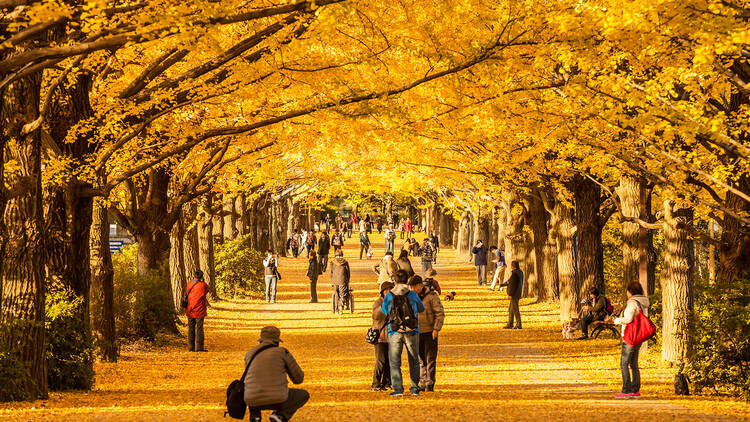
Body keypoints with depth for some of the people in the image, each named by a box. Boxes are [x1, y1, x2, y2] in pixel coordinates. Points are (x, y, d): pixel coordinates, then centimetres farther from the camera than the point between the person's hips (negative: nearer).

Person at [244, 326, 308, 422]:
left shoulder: (249, 355, 15)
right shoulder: (283, 352, 5)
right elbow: (299, 378, 10)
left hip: (254, 402, 4)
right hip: (277, 400, -4)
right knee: (304, 395, 27)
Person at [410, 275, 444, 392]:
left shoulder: (431, 296, -6)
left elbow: (440, 313, -7)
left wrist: (436, 329, -14)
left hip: (430, 333, -5)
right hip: (416, 333, 5)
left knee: (430, 359, -5)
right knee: (421, 360, 6)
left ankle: (430, 384, -4)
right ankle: (423, 384, 11)